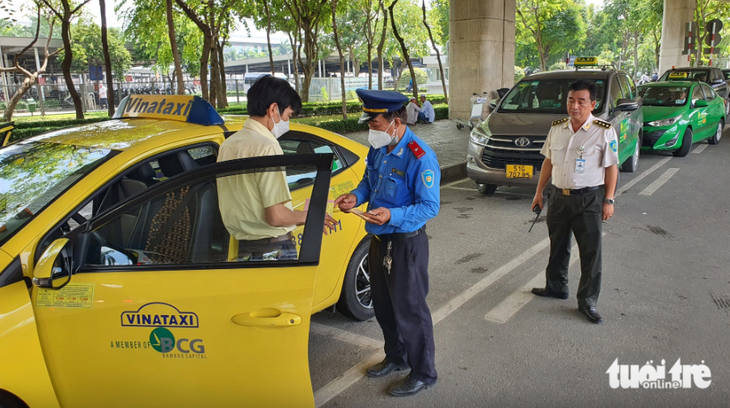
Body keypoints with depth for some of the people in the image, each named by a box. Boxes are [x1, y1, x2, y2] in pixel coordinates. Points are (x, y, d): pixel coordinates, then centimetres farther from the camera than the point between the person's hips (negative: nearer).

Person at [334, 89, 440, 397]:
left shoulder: (420, 158, -23)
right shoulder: (378, 148, 1)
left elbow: (430, 207, -21)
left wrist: (393, 215, -34)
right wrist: (356, 196, -6)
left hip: (406, 244, -8)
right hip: (380, 238, 8)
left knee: (409, 309, 3)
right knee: (383, 304, 20)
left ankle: (423, 373, 22)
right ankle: (396, 357, 42)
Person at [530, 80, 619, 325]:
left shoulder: (604, 132, -9)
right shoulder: (557, 128, 5)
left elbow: (611, 167, -7)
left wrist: (609, 200, -10)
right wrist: (539, 191, 11)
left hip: (589, 199, -5)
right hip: (559, 195, 5)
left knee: (590, 251, 0)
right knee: (557, 246, 17)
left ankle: (588, 301, 12)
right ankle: (556, 286, 36)